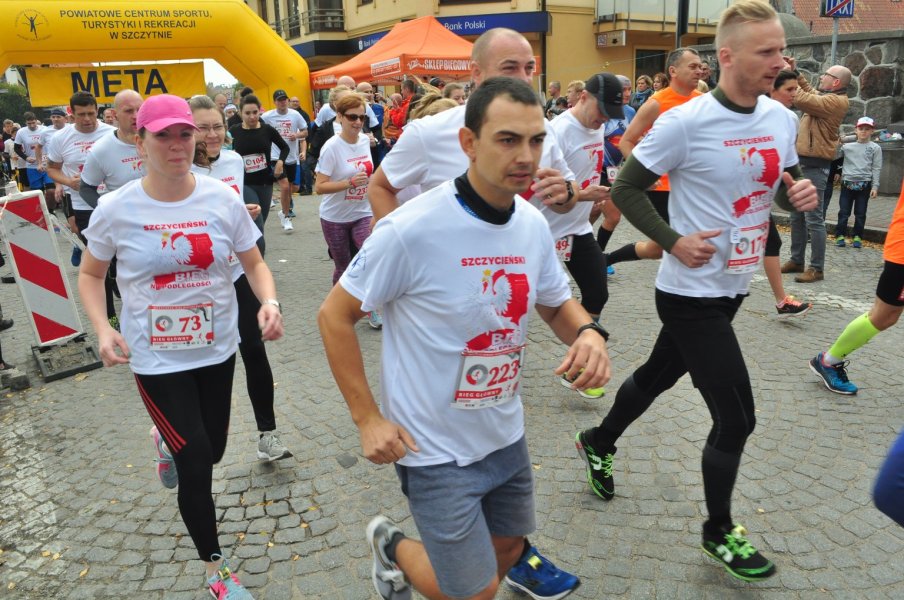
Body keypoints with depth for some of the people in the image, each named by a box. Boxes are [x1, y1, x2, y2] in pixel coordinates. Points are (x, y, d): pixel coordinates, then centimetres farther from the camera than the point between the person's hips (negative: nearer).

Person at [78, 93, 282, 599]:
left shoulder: (223, 198, -9)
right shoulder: (115, 210, -11)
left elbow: (254, 262, 0)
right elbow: (91, 275, 5)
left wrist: (270, 303, -20)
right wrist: (102, 328, -12)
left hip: (218, 347, 3)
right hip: (157, 357, -3)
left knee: (211, 452, 17)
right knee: (196, 461, -3)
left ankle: (166, 439, 57)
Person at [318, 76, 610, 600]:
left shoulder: (534, 225, -5)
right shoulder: (412, 229, -24)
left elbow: (557, 304, 10)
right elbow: (335, 316, -14)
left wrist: (588, 332, -13)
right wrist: (368, 419, -16)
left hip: (507, 436, 7)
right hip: (437, 449, -6)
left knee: (508, 549, 24)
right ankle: (393, 546, 34)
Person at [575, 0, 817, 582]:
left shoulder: (783, 118, 2)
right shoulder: (686, 122, -19)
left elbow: (782, 185, 16)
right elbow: (625, 189, -12)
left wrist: (799, 192, -7)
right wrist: (673, 241, -19)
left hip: (734, 287, 7)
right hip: (692, 292, -7)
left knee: (658, 375, 24)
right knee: (737, 418, -2)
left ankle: (598, 442, 50)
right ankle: (720, 533, 23)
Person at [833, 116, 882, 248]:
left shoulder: (875, 148, 3)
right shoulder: (847, 146, 5)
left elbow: (876, 169, 1)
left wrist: (875, 186, -5)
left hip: (864, 185, 0)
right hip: (847, 183, 1)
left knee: (860, 213, 6)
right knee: (843, 212, 3)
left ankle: (857, 237, 15)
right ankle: (840, 236, 11)